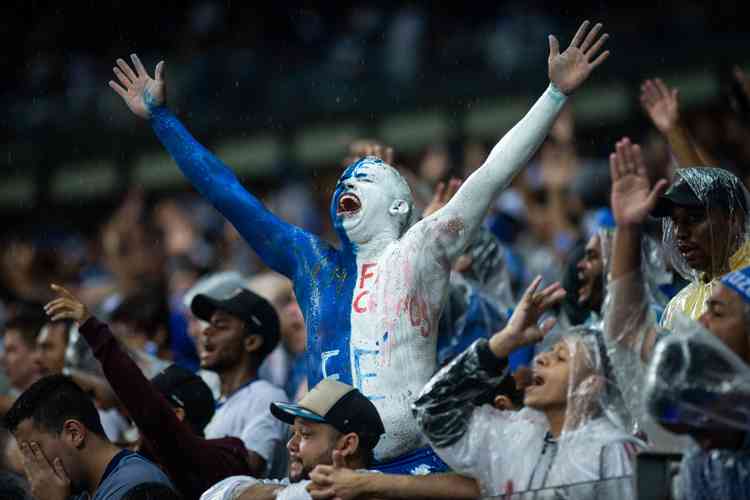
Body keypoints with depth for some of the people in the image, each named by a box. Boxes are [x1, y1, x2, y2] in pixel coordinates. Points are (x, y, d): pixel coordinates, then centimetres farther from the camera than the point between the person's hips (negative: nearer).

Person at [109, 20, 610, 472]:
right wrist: (160, 116, 21)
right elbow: (228, 194, 19)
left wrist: (557, 94, -7)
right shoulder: (312, 262, 15)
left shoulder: (419, 251, 5)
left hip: (415, 465, -4)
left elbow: (493, 174, -1)